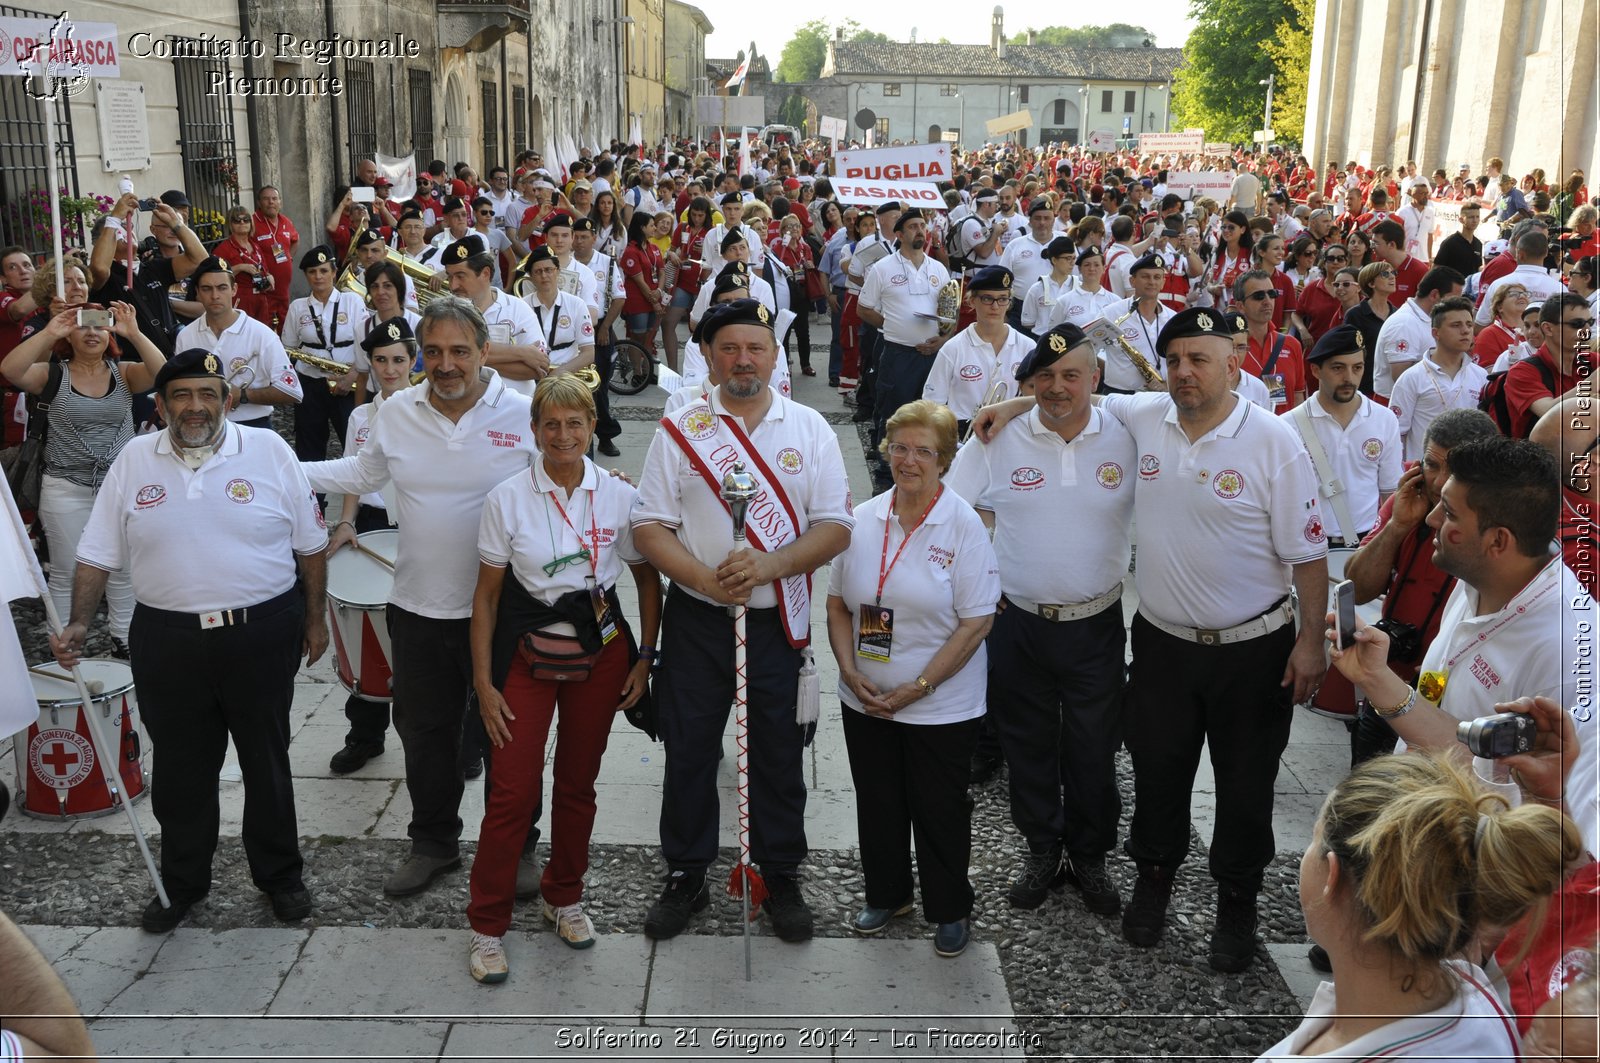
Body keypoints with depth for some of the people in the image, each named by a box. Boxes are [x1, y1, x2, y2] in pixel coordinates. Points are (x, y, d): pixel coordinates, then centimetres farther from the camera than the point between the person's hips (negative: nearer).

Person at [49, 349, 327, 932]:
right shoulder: (134, 460, 1)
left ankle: (279, 873, 31)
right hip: (168, 640, 1)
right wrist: (78, 624, -4)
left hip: (262, 636, -1)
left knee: (267, 763, 13)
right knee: (180, 770, 13)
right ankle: (181, 881, 32)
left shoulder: (268, 451, -3)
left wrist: (315, 617, 5)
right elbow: (98, 552, 5)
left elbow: (310, 542, 3)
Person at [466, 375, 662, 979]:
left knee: (578, 782, 13)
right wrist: (483, 682, -5)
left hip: (601, 651, 2)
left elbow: (648, 580, 8)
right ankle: (487, 926, 11)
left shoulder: (620, 497, -2)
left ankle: (564, 897, 34)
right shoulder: (507, 499, -5)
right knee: (513, 790, -4)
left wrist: (645, 656, 1)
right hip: (528, 654, -2)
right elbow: (486, 596, -2)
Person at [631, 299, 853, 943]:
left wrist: (769, 565, -18)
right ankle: (685, 878, 25)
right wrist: (705, 578, -18)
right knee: (688, 752, 8)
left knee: (779, 755, 9)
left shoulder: (809, 429, 3)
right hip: (696, 620, 0)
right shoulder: (680, 429, 1)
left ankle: (782, 879, 27)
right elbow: (650, 527, -3)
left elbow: (835, 527, -2)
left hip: (779, 618, 0)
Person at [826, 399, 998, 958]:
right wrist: (851, 672, -7)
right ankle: (887, 895, 38)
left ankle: (951, 910, 30)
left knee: (939, 810, 9)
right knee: (877, 803, 16)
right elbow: (837, 603, 7)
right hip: (866, 698, 4)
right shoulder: (863, 520, 1)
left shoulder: (964, 525, -12)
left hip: (941, 707, -4)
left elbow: (977, 621, -14)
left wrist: (916, 689, -16)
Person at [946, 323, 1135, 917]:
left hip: (1097, 624, 0)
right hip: (1018, 622, 0)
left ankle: (1090, 856, 32)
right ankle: (1041, 850, 33)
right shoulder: (999, 439, -5)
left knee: (1094, 750, 11)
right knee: (1028, 745, 14)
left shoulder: (1127, 440, -4)